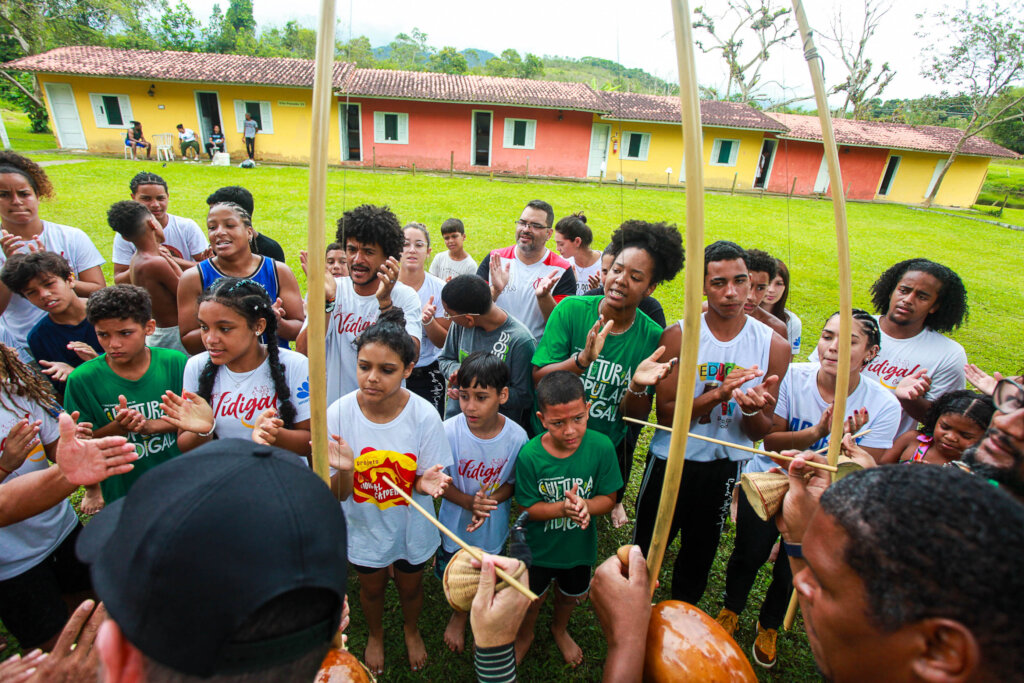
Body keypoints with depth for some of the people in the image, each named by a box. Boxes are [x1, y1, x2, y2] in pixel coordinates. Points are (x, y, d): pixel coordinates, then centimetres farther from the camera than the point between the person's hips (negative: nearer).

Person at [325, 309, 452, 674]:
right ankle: (375, 636, 64)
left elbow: (421, 482, -14)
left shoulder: (424, 415, -27)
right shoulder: (339, 413, -24)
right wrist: (345, 468, -39)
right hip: (365, 526, 1)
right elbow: (342, 494, -18)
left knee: (410, 586, 27)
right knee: (371, 587, 29)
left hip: (410, 526, 0)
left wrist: (426, 483, -37)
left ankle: (411, 630, 63)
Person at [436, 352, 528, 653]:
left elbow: (514, 483, -9)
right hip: (455, 524, 0)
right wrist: (469, 501, -30)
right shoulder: (449, 431, -26)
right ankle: (459, 614, 58)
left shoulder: (517, 437, -24)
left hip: (493, 527, 1)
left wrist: (491, 500, -27)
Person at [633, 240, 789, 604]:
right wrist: (717, 393, -31)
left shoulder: (774, 345, -7)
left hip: (726, 466, 2)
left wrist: (752, 409, -27)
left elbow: (760, 432, -4)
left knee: (700, 554, 22)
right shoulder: (679, 336, -13)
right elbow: (665, 413, -16)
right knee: (647, 549, 16)